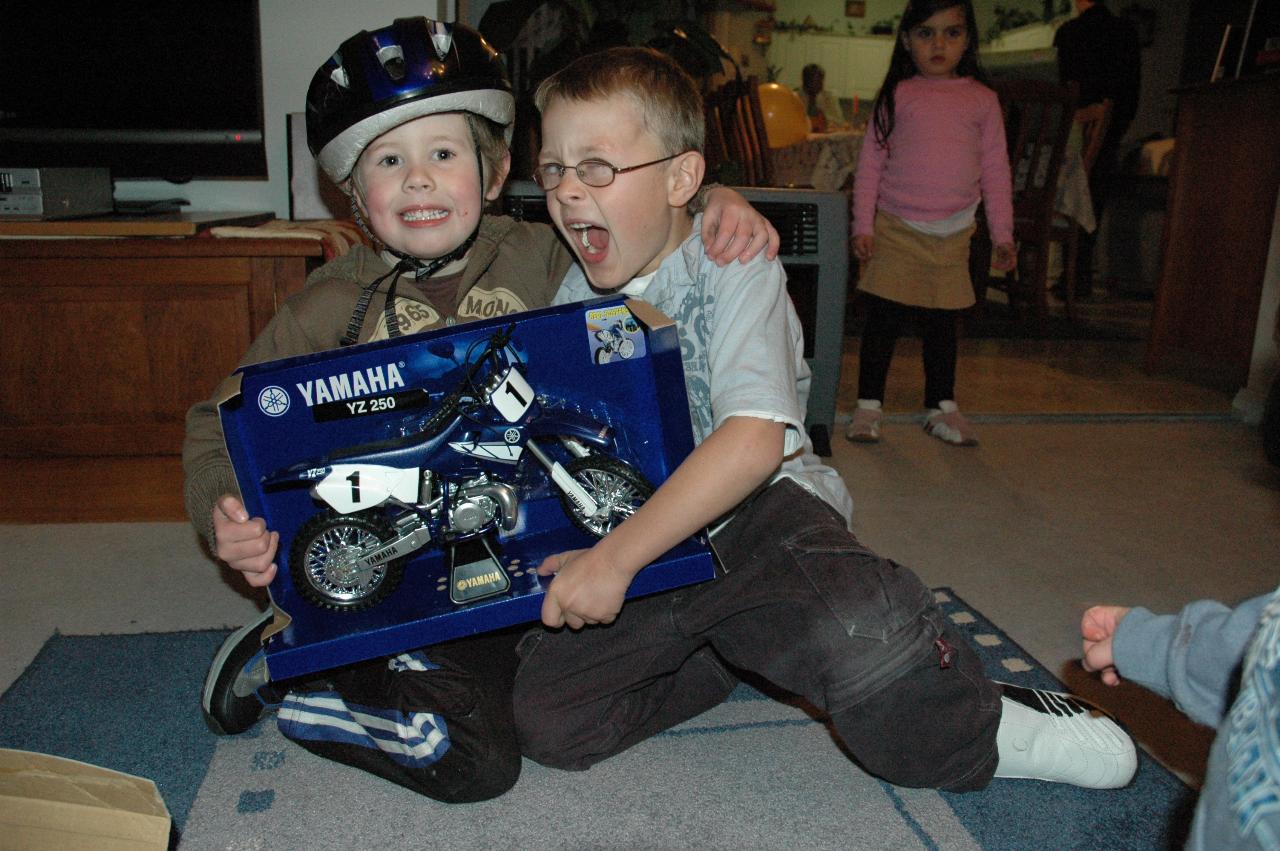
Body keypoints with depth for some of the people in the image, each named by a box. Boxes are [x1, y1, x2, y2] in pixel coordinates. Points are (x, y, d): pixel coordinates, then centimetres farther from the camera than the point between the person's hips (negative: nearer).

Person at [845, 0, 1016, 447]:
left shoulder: (982, 99, 6)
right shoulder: (896, 95, 2)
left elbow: (995, 170, 8)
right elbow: (870, 163, 2)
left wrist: (1002, 234, 6)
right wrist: (863, 225, -5)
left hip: (953, 235, 2)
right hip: (896, 228, -2)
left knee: (942, 323, 10)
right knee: (883, 320, 0)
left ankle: (941, 406, 22)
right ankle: (869, 405, 11)